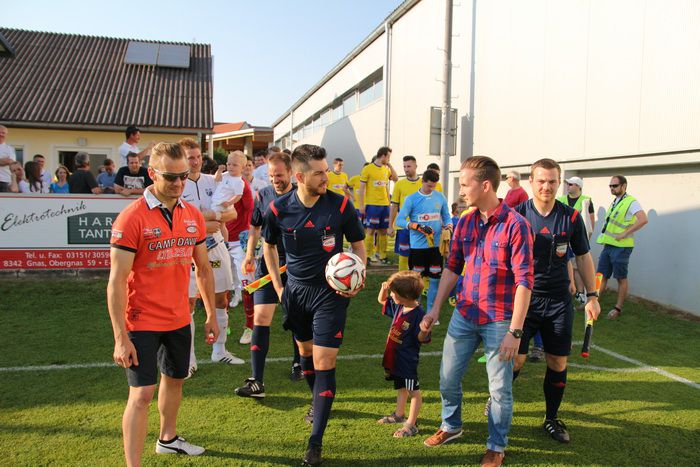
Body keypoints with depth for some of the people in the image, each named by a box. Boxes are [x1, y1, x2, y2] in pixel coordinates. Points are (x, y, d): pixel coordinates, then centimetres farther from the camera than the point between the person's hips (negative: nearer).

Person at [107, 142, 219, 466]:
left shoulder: (193, 215, 1)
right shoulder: (132, 217, -16)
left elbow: (203, 268, 10)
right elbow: (116, 281, -17)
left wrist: (211, 315, 11)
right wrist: (120, 338, -19)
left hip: (180, 319, 7)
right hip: (143, 323, -6)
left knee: (175, 379, 22)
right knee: (142, 394, -6)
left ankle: (168, 439, 44)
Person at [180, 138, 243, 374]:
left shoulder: (212, 181, 7)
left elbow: (232, 213, 4)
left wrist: (212, 216, -14)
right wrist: (205, 226, -15)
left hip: (216, 247, 5)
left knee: (221, 300, 12)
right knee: (188, 303, -3)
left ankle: (219, 350, 27)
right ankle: (189, 359, 9)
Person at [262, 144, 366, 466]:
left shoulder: (340, 205, -13)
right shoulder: (279, 209, -8)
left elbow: (358, 245, 0)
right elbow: (268, 246, 10)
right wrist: (278, 286, 5)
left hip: (331, 292, -3)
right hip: (295, 291, 3)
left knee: (324, 363, -7)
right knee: (306, 351, 20)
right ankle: (318, 402, 48)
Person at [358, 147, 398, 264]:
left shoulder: (386, 169, 12)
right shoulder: (367, 169, -6)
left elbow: (396, 179, 10)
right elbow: (362, 188, -6)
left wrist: (389, 165, 5)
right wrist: (361, 205, -10)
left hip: (385, 205, 6)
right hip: (372, 205, -6)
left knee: (383, 231, 8)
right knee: (371, 230, -3)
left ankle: (382, 255, 15)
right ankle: (368, 256, 4)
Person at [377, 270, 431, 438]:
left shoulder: (418, 314, -24)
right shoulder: (398, 307, 0)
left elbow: (421, 339, -20)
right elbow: (382, 301, 16)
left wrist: (424, 330, -43)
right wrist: (384, 288, -4)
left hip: (408, 360, -9)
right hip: (395, 358, 9)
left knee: (413, 391, 6)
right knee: (401, 388, 26)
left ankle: (411, 424, 14)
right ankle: (399, 415, 43)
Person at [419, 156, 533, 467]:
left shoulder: (515, 225, -15)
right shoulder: (464, 223, 3)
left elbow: (524, 280, -17)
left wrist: (515, 331, -19)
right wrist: (435, 309, 9)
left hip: (499, 321, -5)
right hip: (464, 315, 6)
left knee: (500, 388, 7)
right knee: (448, 377, 15)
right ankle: (451, 426, 41)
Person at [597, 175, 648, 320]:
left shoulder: (631, 202, -11)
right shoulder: (615, 202, 16)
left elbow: (643, 219, -25)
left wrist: (624, 234, -23)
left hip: (621, 247, -8)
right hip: (608, 245, 8)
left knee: (621, 278, 3)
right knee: (601, 276, 9)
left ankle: (618, 309, 11)